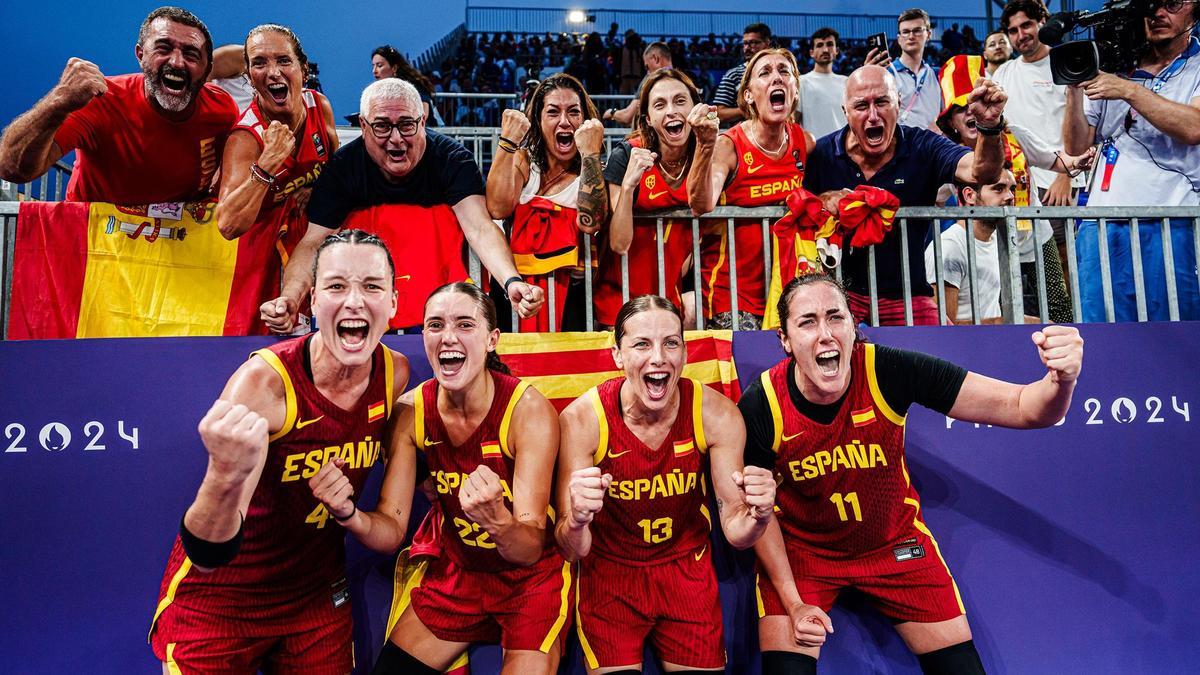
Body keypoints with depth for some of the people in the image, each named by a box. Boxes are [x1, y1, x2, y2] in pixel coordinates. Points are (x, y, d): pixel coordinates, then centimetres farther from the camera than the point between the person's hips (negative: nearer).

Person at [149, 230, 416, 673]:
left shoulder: (395, 375, -12)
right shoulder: (264, 382, -26)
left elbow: (392, 536, -1)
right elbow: (207, 557, -32)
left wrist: (346, 512, -23)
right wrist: (226, 476, -53)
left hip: (317, 597, 4)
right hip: (219, 599, -4)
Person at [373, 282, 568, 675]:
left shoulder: (529, 410, -24)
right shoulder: (411, 411, -12)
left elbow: (531, 550, -25)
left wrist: (497, 519, -47)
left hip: (531, 577, -3)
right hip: (455, 572, 4)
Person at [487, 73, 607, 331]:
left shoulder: (593, 170, 6)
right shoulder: (524, 160, 12)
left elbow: (589, 223, -16)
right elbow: (497, 209, -8)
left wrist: (590, 154, -16)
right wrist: (508, 142, -8)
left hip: (570, 290, -1)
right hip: (516, 284, 1)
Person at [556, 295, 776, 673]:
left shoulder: (717, 415, -18)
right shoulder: (582, 418, -22)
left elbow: (735, 533, -11)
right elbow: (572, 552, -19)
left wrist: (757, 516, -34)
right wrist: (577, 521, -42)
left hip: (688, 569, 2)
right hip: (609, 571, -1)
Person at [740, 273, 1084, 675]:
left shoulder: (890, 372, -24)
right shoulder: (759, 408, -24)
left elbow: (1023, 408, -21)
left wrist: (1060, 380, -44)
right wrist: (792, 603, -11)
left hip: (895, 542, 2)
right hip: (800, 548, -1)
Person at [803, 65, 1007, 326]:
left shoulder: (923, 147, -5)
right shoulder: (821, 154, -4)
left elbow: (980, 173, -19)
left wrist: (989, 126, -38)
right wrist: (822, 201, -23)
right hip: (839, 293, -1)